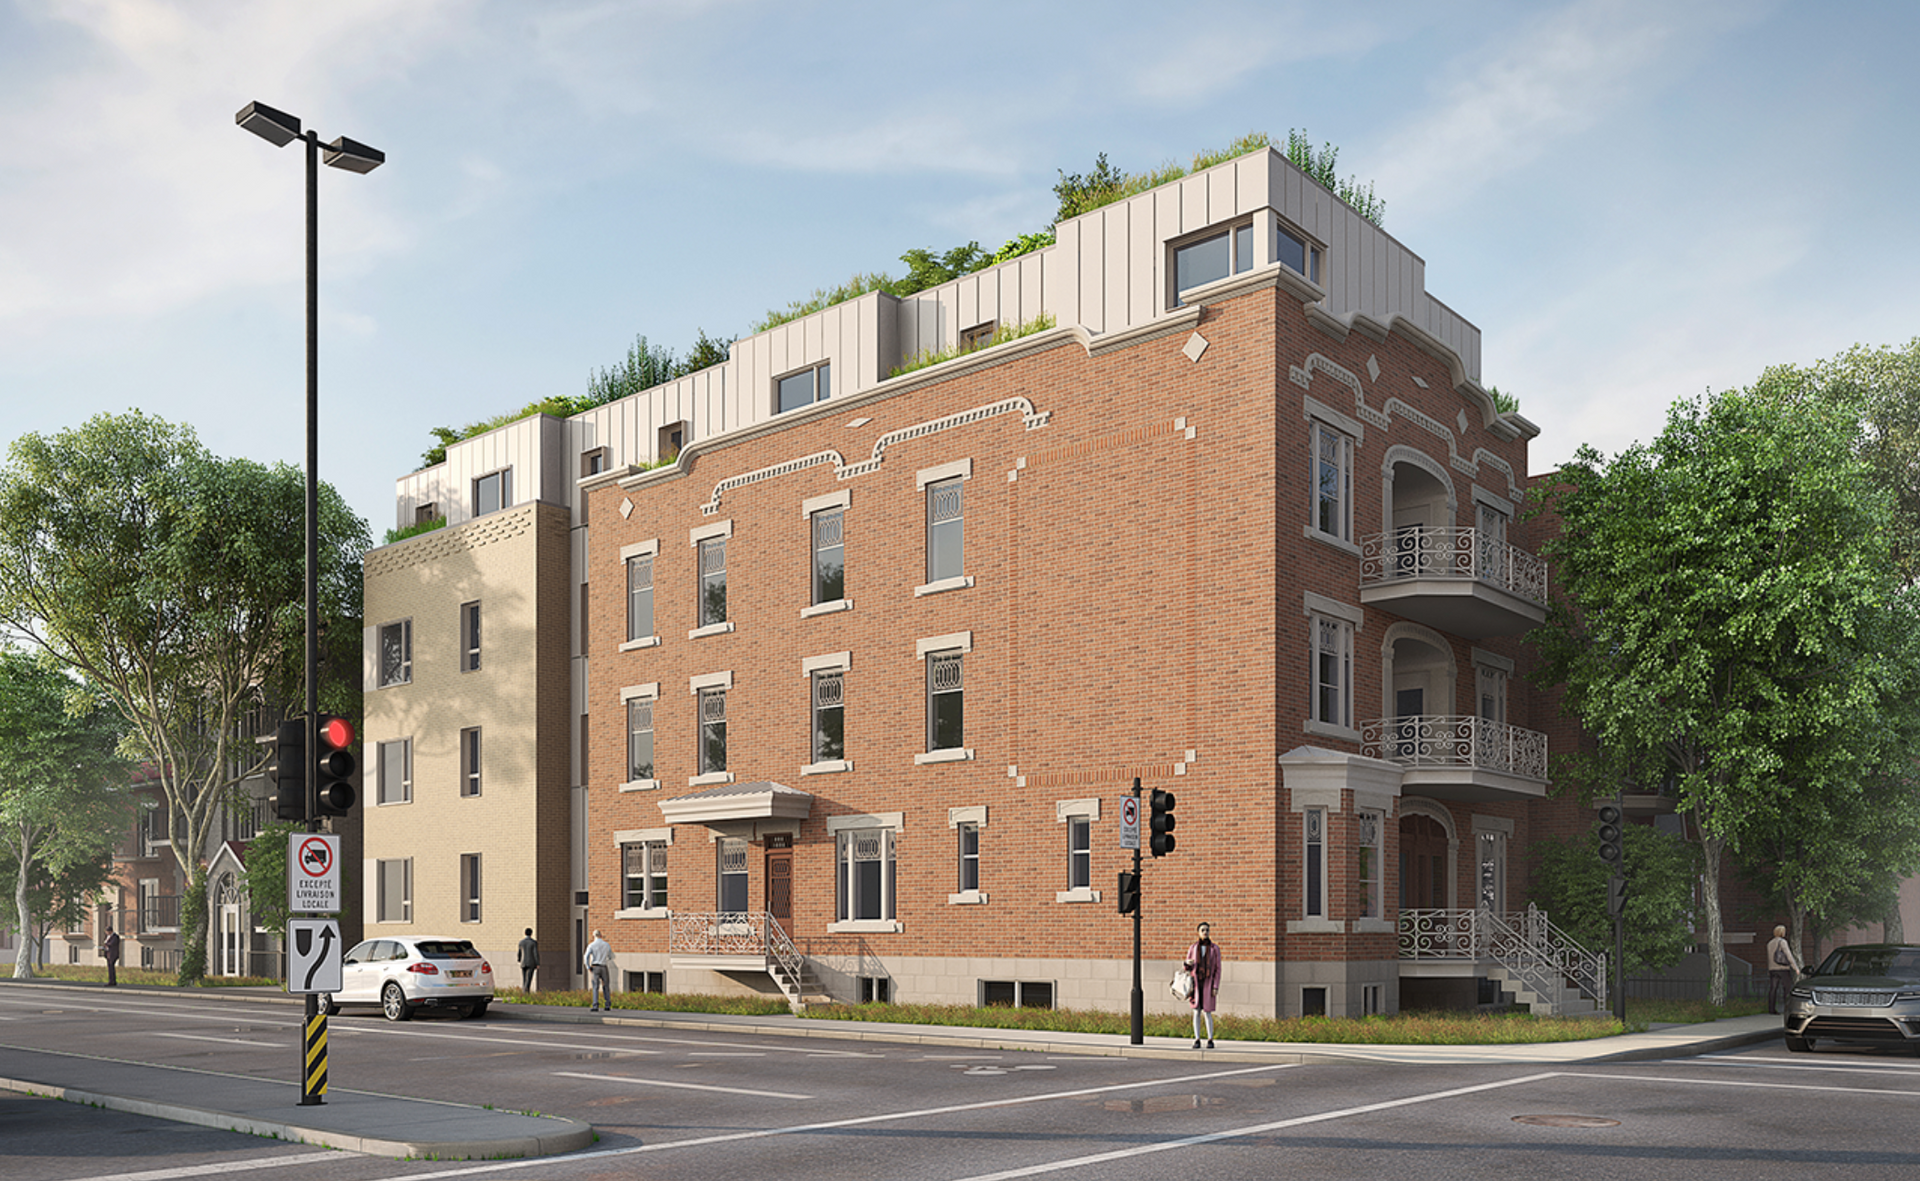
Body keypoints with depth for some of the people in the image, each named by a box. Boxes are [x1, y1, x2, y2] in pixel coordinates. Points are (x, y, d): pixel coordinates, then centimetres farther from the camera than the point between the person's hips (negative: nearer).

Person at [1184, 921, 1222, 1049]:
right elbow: (1187, 968, 9)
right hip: (1196, 982, 2)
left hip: (1208, 983, -1)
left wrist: (1216, 986, -8)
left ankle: (1210, 1040, 8)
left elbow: (1218, 968, -1)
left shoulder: (1215, 948, 0)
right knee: (1196, 1012, 0)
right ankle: (1197, 1040, 5)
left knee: (1207, 1013, -4)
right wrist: (1188, 963, -17)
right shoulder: (1193, 948, 5)